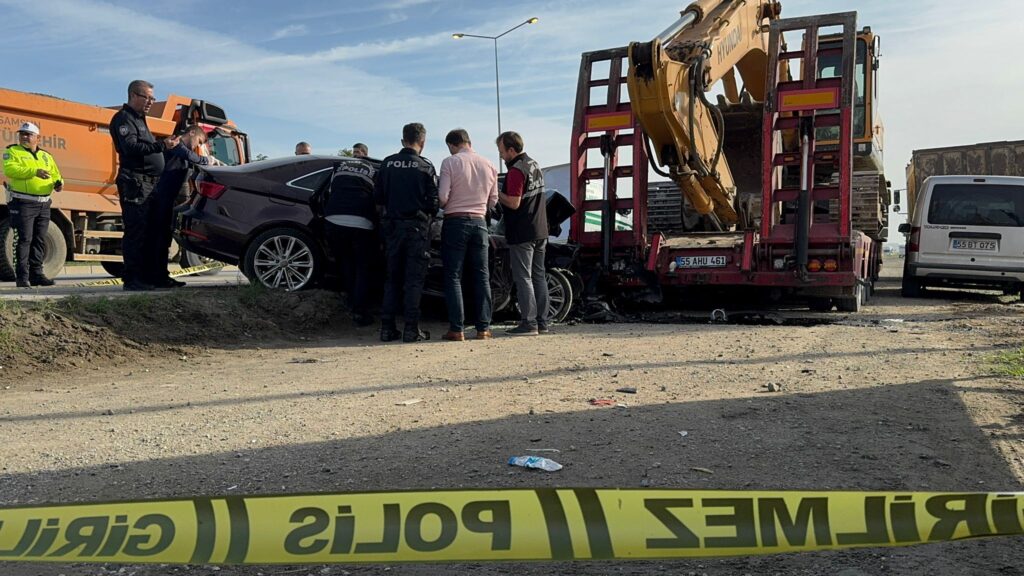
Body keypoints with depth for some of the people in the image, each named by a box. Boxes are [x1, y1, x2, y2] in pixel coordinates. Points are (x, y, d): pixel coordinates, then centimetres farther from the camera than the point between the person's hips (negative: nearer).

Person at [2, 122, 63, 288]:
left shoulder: (46, 156, 19)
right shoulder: (12, 152, 3)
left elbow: (55, 174, 20)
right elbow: (9, 169, -14)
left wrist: (58, 183, -4)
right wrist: (34, 171, -24)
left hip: (44, 204, 5)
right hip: (23, 203, -5)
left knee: (40, 240, 9)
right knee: (25, 239, -8)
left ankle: (36, 274, 17)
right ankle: (23, 277, -5)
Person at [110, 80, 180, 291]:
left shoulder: (139, 119, 27)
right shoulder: (123, 119, -4)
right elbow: (132, 148, -20)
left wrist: (166, 144, 14)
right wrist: (162, 145, -24)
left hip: (149, 184, 10)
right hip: (135, 184, -10)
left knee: (149, 232, 10)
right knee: (136, 232, -11)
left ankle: (144, 277, 14)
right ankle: (132, 279, -10)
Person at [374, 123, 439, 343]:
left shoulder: (387, 164, 4)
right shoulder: (425, 166, -6)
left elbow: (377, 196, 6)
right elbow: (433, 201, -7)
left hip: (392, 226, 4)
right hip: (417, 227, -4)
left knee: (392, 277, 12)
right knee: (414, 279, 1)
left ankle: (387, 327, 10)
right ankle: (411, 329, -1)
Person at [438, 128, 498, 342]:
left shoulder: (450, 163, -7)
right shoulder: (489, 165, 7)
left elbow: (443, 197, -12)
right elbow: (493, 201, 11)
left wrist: (445, 206, 9)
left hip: (455, 222, -4)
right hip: (479, 222, 4)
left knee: (453, 276, 1)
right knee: (481, 276, 9)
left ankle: (456, 329, -2)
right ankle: (483, 327, 9)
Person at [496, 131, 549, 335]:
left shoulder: (516, 171, -16)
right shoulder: (535, 165, 14)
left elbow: (514, 203, -21)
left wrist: (496, 193, -9)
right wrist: (500, 194, 18)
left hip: (522, 233, -9)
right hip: (540, 231, 9)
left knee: (523, 278, -4)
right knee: (539, 276, 12)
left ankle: (528, 323, -4)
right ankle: (542, 322, 16)